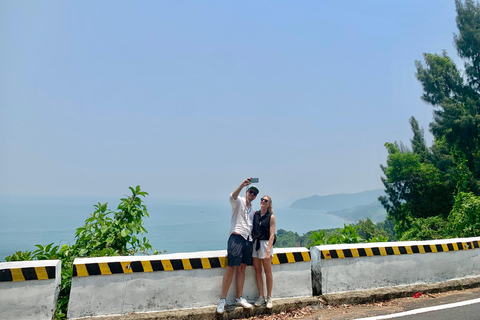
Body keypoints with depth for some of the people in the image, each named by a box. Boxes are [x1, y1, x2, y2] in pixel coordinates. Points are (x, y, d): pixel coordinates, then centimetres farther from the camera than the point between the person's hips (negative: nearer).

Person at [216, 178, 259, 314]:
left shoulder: (252, 209, 21)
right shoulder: (239, 201, 0)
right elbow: (232, 197, -24)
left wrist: (253, 239, 17)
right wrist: (242, 185, -38)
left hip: (248, 239, 7)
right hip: (237, 236, -7)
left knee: (242, 268, 9)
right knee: (231, 268, -9)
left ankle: (239, 298, 17)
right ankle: (223, 300, 0)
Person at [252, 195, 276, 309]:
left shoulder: (271, 217, -2)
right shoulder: (255, 214, 8)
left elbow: (272, 235, -7)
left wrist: (268, 250, -15)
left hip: (265, 243, -3)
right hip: (255, 243, 4)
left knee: (268, 272, 3)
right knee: (258, 271, 7)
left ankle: (269, 298, 15)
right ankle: (261, 297, 18)